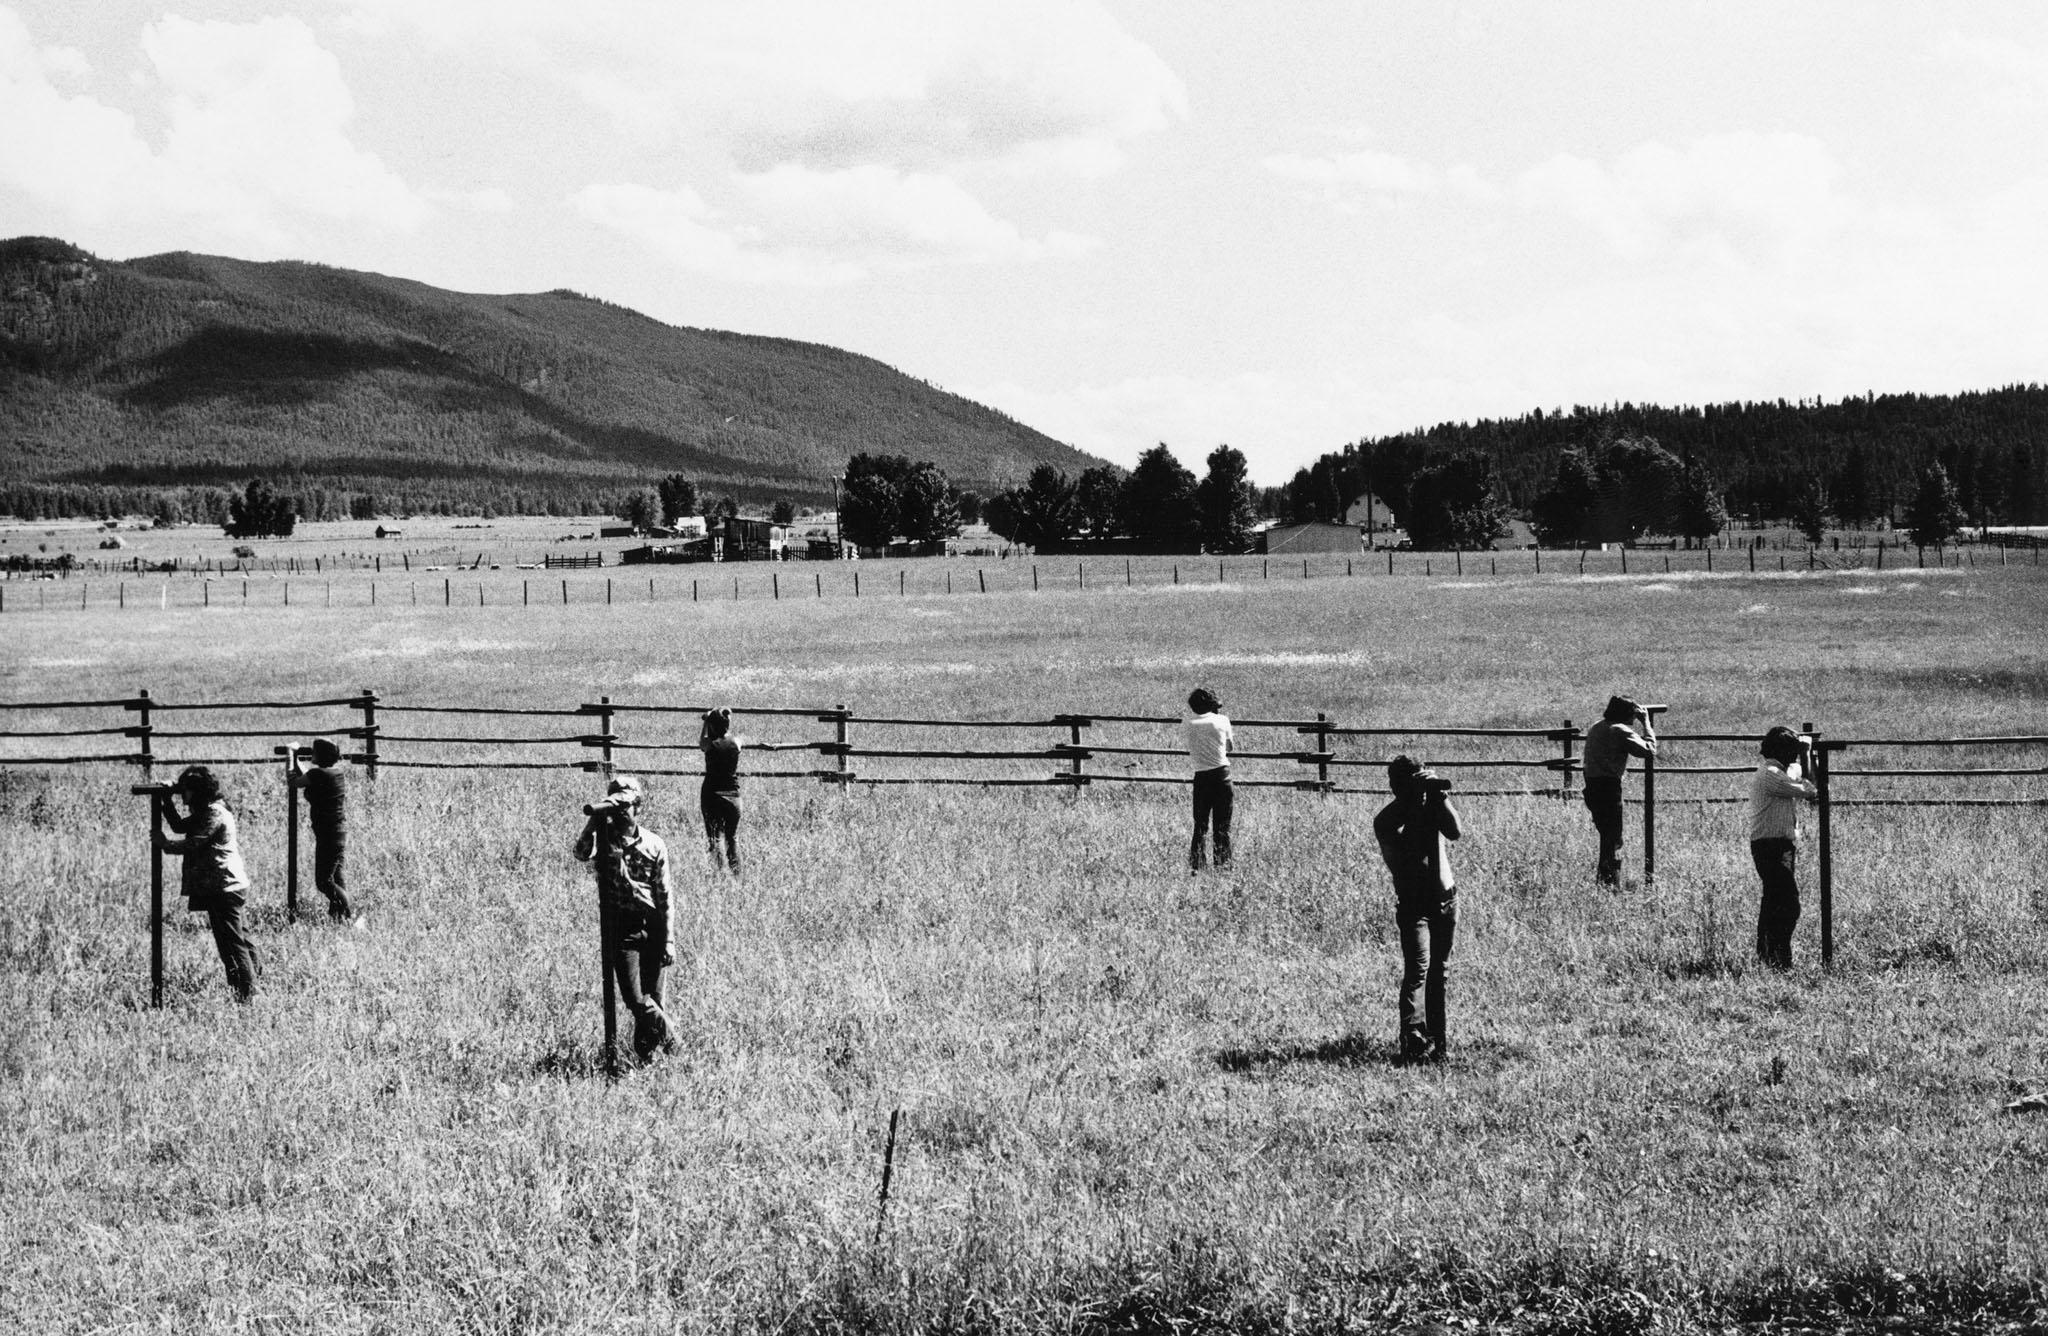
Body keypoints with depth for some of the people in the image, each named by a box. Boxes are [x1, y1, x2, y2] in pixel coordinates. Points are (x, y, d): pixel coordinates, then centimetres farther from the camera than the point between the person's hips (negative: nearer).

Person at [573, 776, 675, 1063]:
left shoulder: (654, 845, 2)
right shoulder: (604, 837, 0)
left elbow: (664, 896, 3)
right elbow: (583, 853, -24)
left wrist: (669, 940, 0)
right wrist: (595, 818, -30)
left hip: (651, 927, 1)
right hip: (620, 929, -1)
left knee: (652, 997, 5)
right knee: (635, 998, -12)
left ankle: (646, 1051, 24)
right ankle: (666, 1036, 11)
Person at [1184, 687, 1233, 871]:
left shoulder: (1191, 724, 1)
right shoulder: (1222, 720, -2)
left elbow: (1191, 754, 4)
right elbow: (1229, 747, 11)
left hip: (1201, 776, 1)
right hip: (1221, 774, -1)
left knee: (1200, 824, 7)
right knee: (1222, 823, 6)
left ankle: (1195, 863, 1)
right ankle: (1222, 862, 5)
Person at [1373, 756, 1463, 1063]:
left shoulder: (1431, 803, 1)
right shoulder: (1386, 821, -9)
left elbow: (1456, 831, -13)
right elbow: (1403, 850, -24)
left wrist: (1440, 796, -22)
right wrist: (1418, 808, -23)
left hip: (1446, 898, 4)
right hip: (1413, 902, -4)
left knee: (1440, 972, 6)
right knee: (1418, 969, -17)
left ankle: (1435, 1041, 13)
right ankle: (1414, 1042, -24)